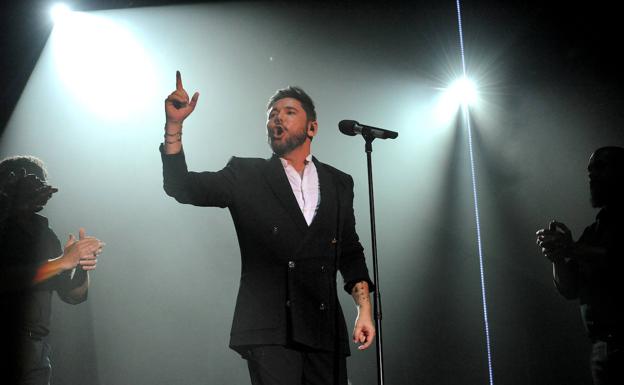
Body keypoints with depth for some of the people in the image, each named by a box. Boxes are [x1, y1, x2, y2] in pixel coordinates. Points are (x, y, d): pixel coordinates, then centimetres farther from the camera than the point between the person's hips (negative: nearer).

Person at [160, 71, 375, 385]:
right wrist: (174, 124, -15)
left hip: (326, 331, 3)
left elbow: (350, 251, 16)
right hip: (269, 332, -3)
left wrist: (364, 306, 3)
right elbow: (181, 187, -4)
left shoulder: (339, 183, 13)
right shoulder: (246, 176, 5)